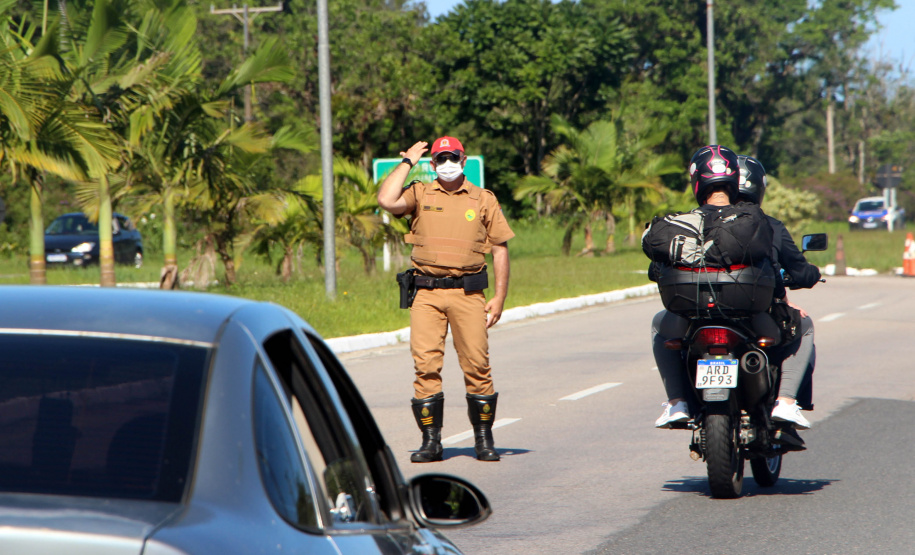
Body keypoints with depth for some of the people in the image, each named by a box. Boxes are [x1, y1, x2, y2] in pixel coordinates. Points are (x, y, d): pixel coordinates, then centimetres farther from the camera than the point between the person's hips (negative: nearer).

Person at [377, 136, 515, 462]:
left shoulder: (484, 200, 11)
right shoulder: (419, 195, 9)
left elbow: (500, 248, 11)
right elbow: (386, 201, -11)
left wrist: (499, 297, 3)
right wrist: (407, 162, 1)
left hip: (468, 293, 0)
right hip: (427, 294, 0)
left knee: (477, 366, -2)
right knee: (426, 365, -5)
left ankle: (484, 439, 8)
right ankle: (430, 440, 1)